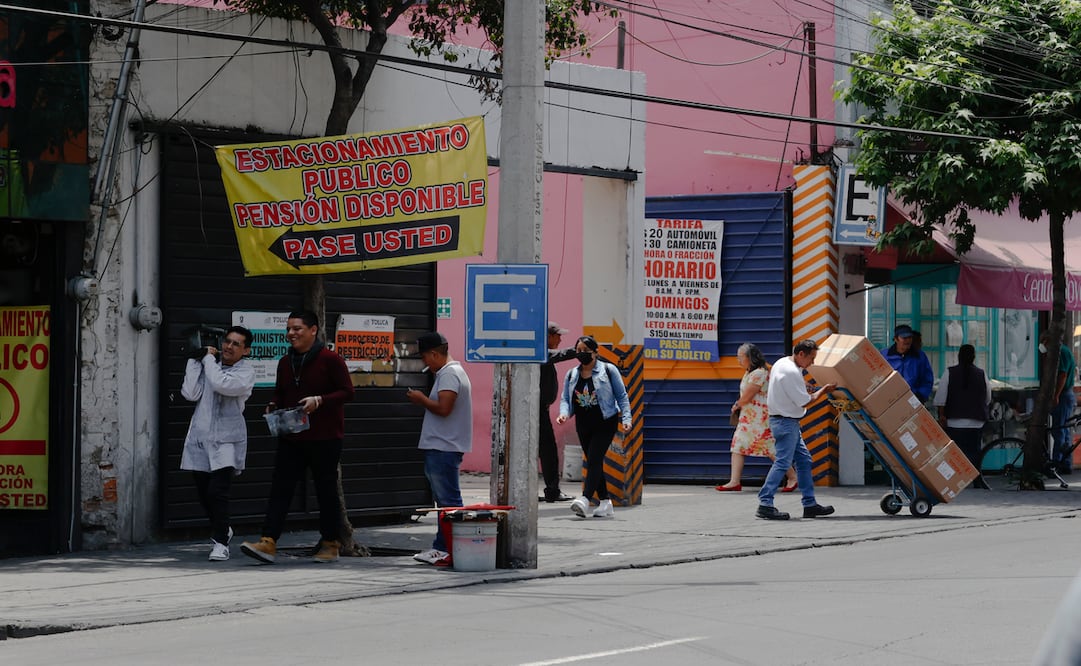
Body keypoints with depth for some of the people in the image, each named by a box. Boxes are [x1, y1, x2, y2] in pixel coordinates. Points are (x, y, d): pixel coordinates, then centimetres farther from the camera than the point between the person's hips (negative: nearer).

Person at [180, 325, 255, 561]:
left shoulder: (245, 372, -2)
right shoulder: (209, 366, 11)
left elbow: (221, 384, -21)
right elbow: (190, 393, -1)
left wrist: (208, 358, -6)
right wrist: (195, 361, 0)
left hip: (226, 439, -5)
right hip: (200, 436, 5)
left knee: (218, 491, -16)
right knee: (203, 491, 10)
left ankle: (221, 542, -8)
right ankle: (222, 529, 35)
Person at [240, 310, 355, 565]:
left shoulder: (330, 360, -8)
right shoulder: (285, 363, 12)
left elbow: (347, 391, -10)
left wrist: (319, 400, -23)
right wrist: (274, 406, 2)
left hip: (325, 438, -6)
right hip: (291, 438, 6)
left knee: (326, 491, 4)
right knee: (280, 488, -5)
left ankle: (330, 544, 16)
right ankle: (268, 543, -12)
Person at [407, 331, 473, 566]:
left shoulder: (449, 374, -14)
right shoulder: (450, 372, 19)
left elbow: (443, 408, -24)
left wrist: (422, 399, -9)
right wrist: (424, 400, 11)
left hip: (443, 448, -11)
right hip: (441, 448, 11)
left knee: (449, 501, -9)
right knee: (445, 502, 13)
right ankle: (441, 548, 17)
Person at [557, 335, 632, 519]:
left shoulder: (608, 370, -2)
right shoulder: (572, 375, 11)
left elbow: (622, 396, 0)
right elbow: (565, 399, 10)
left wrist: (626, 418, -10)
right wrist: (564, 413, -12)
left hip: (605, 423, -5)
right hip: (583, 425, 6)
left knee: (594, 459, -18)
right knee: (594, 463, 7)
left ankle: (585, 499, -30)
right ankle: (605, 503, 14)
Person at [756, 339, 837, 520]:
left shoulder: (782, 363, 10)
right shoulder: (791, 373, -21)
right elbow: (805, 402, -17)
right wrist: (824, 390, -2)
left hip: (789, 422, 11)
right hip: (786, 422, -11)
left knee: (804, 460, 13)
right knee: (782, 462, -12)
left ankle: (810, 504, 16)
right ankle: (765, 504, -15)